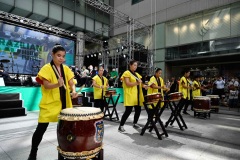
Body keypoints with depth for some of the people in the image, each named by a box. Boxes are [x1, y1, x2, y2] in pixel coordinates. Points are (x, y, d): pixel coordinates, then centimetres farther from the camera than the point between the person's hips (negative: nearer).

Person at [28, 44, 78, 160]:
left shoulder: (66, 69, 8)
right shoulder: (46, 68, -7)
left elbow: (71, 83, 5)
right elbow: (46, 85, -16)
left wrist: (73, 91, -16)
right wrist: (57, 84, -35)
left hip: (64, 103, 5)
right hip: (49, 103, -4)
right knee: (41, 128, 2)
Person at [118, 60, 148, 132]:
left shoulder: (137, 74, 19)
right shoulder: (127, 73, -5)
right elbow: (127, 84, -16)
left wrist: (143, 85, 3)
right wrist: (137, 83, -24)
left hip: (137, 95, 8)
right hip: (130, 95, -8)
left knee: (138, 110, 9)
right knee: (128, 111, -9)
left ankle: (135, 123, 28)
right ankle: (121, 126, 1)